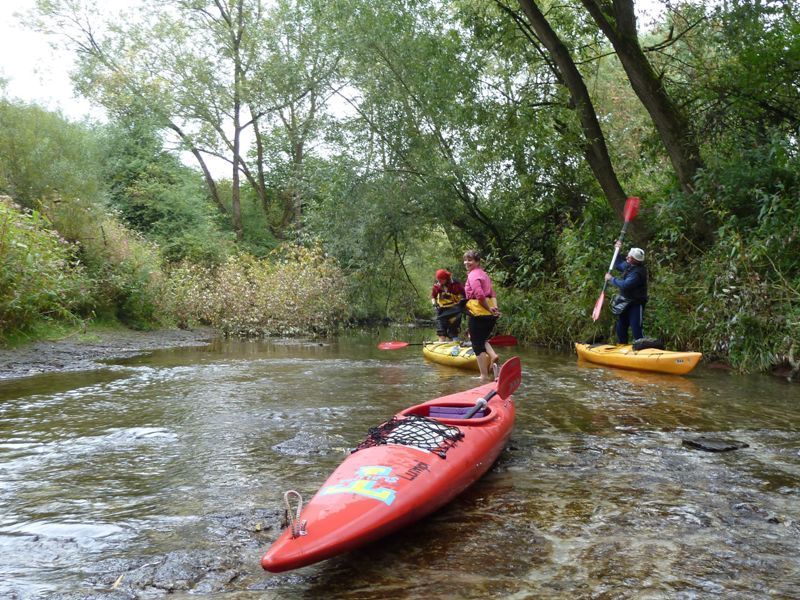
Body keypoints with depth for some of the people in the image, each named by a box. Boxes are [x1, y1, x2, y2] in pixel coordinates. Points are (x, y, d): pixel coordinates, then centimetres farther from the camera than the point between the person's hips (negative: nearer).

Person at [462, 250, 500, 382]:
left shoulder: (473, 275, -11)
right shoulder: (484, 274, 18)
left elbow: (479, 295, -23)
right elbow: (493, 294, 11)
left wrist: (489, 308, -12)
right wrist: (494, 308, -3)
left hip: (477, 313, -8)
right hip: (490, 316, 8)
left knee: (477, 344, 2)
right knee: (482, 339, 25)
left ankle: (484, 376, 4)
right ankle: (492, 355, -2)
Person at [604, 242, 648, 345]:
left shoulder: (638, 272, -25)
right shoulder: (629, 265, 2)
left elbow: (624, 285, -32)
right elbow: (618, 265, 23)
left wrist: (611, 279, -19)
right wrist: (617, 251, 12)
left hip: (635, 304, -9)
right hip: (625, 303, 9)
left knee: (636, 329, -12)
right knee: (621, 328, 17)